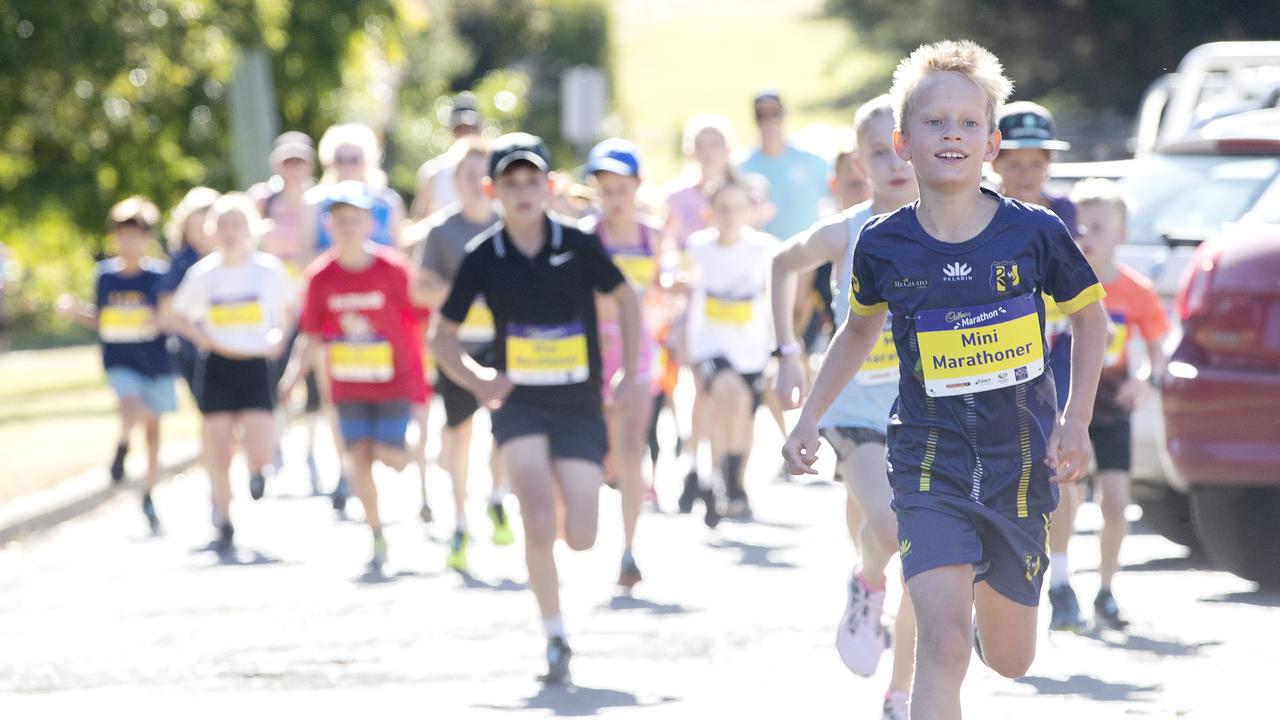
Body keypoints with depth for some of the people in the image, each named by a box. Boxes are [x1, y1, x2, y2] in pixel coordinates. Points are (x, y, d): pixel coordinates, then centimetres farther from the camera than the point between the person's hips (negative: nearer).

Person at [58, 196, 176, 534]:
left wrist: (162, 321, -24)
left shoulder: (159, 275, -7)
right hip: (119, 362, 0)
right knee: (131, 408, -30)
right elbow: (99, 320, 11)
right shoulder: (104, 274, 1)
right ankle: (122, 446, -2)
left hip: (155, 360, 0)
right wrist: (76, 312, -7)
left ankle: (148, 496, 23)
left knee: (153, 428, 9)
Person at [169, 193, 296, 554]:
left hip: (256, 366, -1)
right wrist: (205, 338, -6)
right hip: (216, 367, 1)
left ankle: (258, 470, 23)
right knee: (218, 456, -2)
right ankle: (224, 525, 14)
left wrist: (279, 338, -3)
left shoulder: (268, 270, -3)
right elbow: (179, 316, 10)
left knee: (260, 454, -14)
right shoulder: (203, 274, -1)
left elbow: (287, 309, 14)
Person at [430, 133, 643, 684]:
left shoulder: (578, 245, -5)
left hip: (580, 405, 1)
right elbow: (443, 336, 4)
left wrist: (631, 374, 3)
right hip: (519, 405, -1)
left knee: (580, 536, -4)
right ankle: (555, 638, -6)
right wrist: (476, 380, -15)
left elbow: (625, 297, 11)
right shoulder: (483, 257, -4)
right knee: (540, 525, -20)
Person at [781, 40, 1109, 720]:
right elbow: (860, 329, 17)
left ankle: (983, 588, 52)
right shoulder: (883, 244, -4)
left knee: (1008, 660, 15)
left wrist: (1076, 420, -1)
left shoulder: (1034, 232, -7)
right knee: (942, 644, -20)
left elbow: (1090, 318, 9)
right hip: (929, 457, -1)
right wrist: (809, 417, 12)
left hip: (1019, 460, 1)